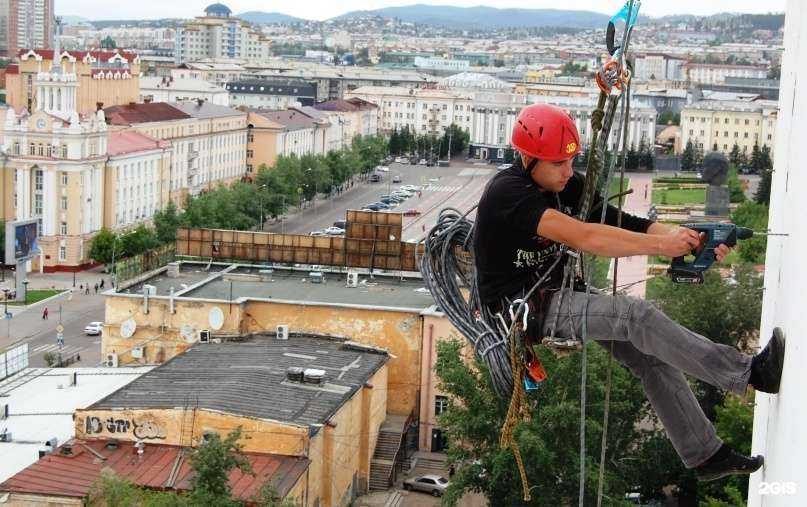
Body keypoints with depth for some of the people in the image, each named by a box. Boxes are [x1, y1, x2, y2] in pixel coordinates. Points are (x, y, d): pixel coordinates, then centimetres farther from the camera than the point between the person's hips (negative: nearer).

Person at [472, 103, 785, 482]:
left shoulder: (568, 185, 5)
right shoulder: (507, 192, -21)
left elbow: (619, 223, -2)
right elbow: (582, 237, -30)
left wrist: (684, 238, -18)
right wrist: (659, 245, -29)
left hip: (554, 295, 9)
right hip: (518, 306, -8)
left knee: (649, 354, -2)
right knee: (637, 317, -22)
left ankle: (705, 456, 7)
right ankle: (750, 373, -19)